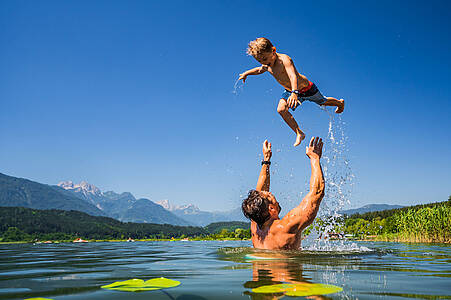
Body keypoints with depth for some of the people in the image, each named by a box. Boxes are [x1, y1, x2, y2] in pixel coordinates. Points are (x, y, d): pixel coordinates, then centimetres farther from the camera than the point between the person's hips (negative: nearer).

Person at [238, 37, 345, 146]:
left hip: (306, 88, -6)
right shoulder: (267, 65, -13)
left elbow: (293, 76, -53)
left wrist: (294, 93, -68)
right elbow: (259, 70, 15)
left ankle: (340, 102, 54)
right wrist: (246, 73, 14)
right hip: (289, 91, 6)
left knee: (323, 102, 18)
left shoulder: (284, 59, -37)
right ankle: (299, 133, -3)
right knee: (281, 109, -17)